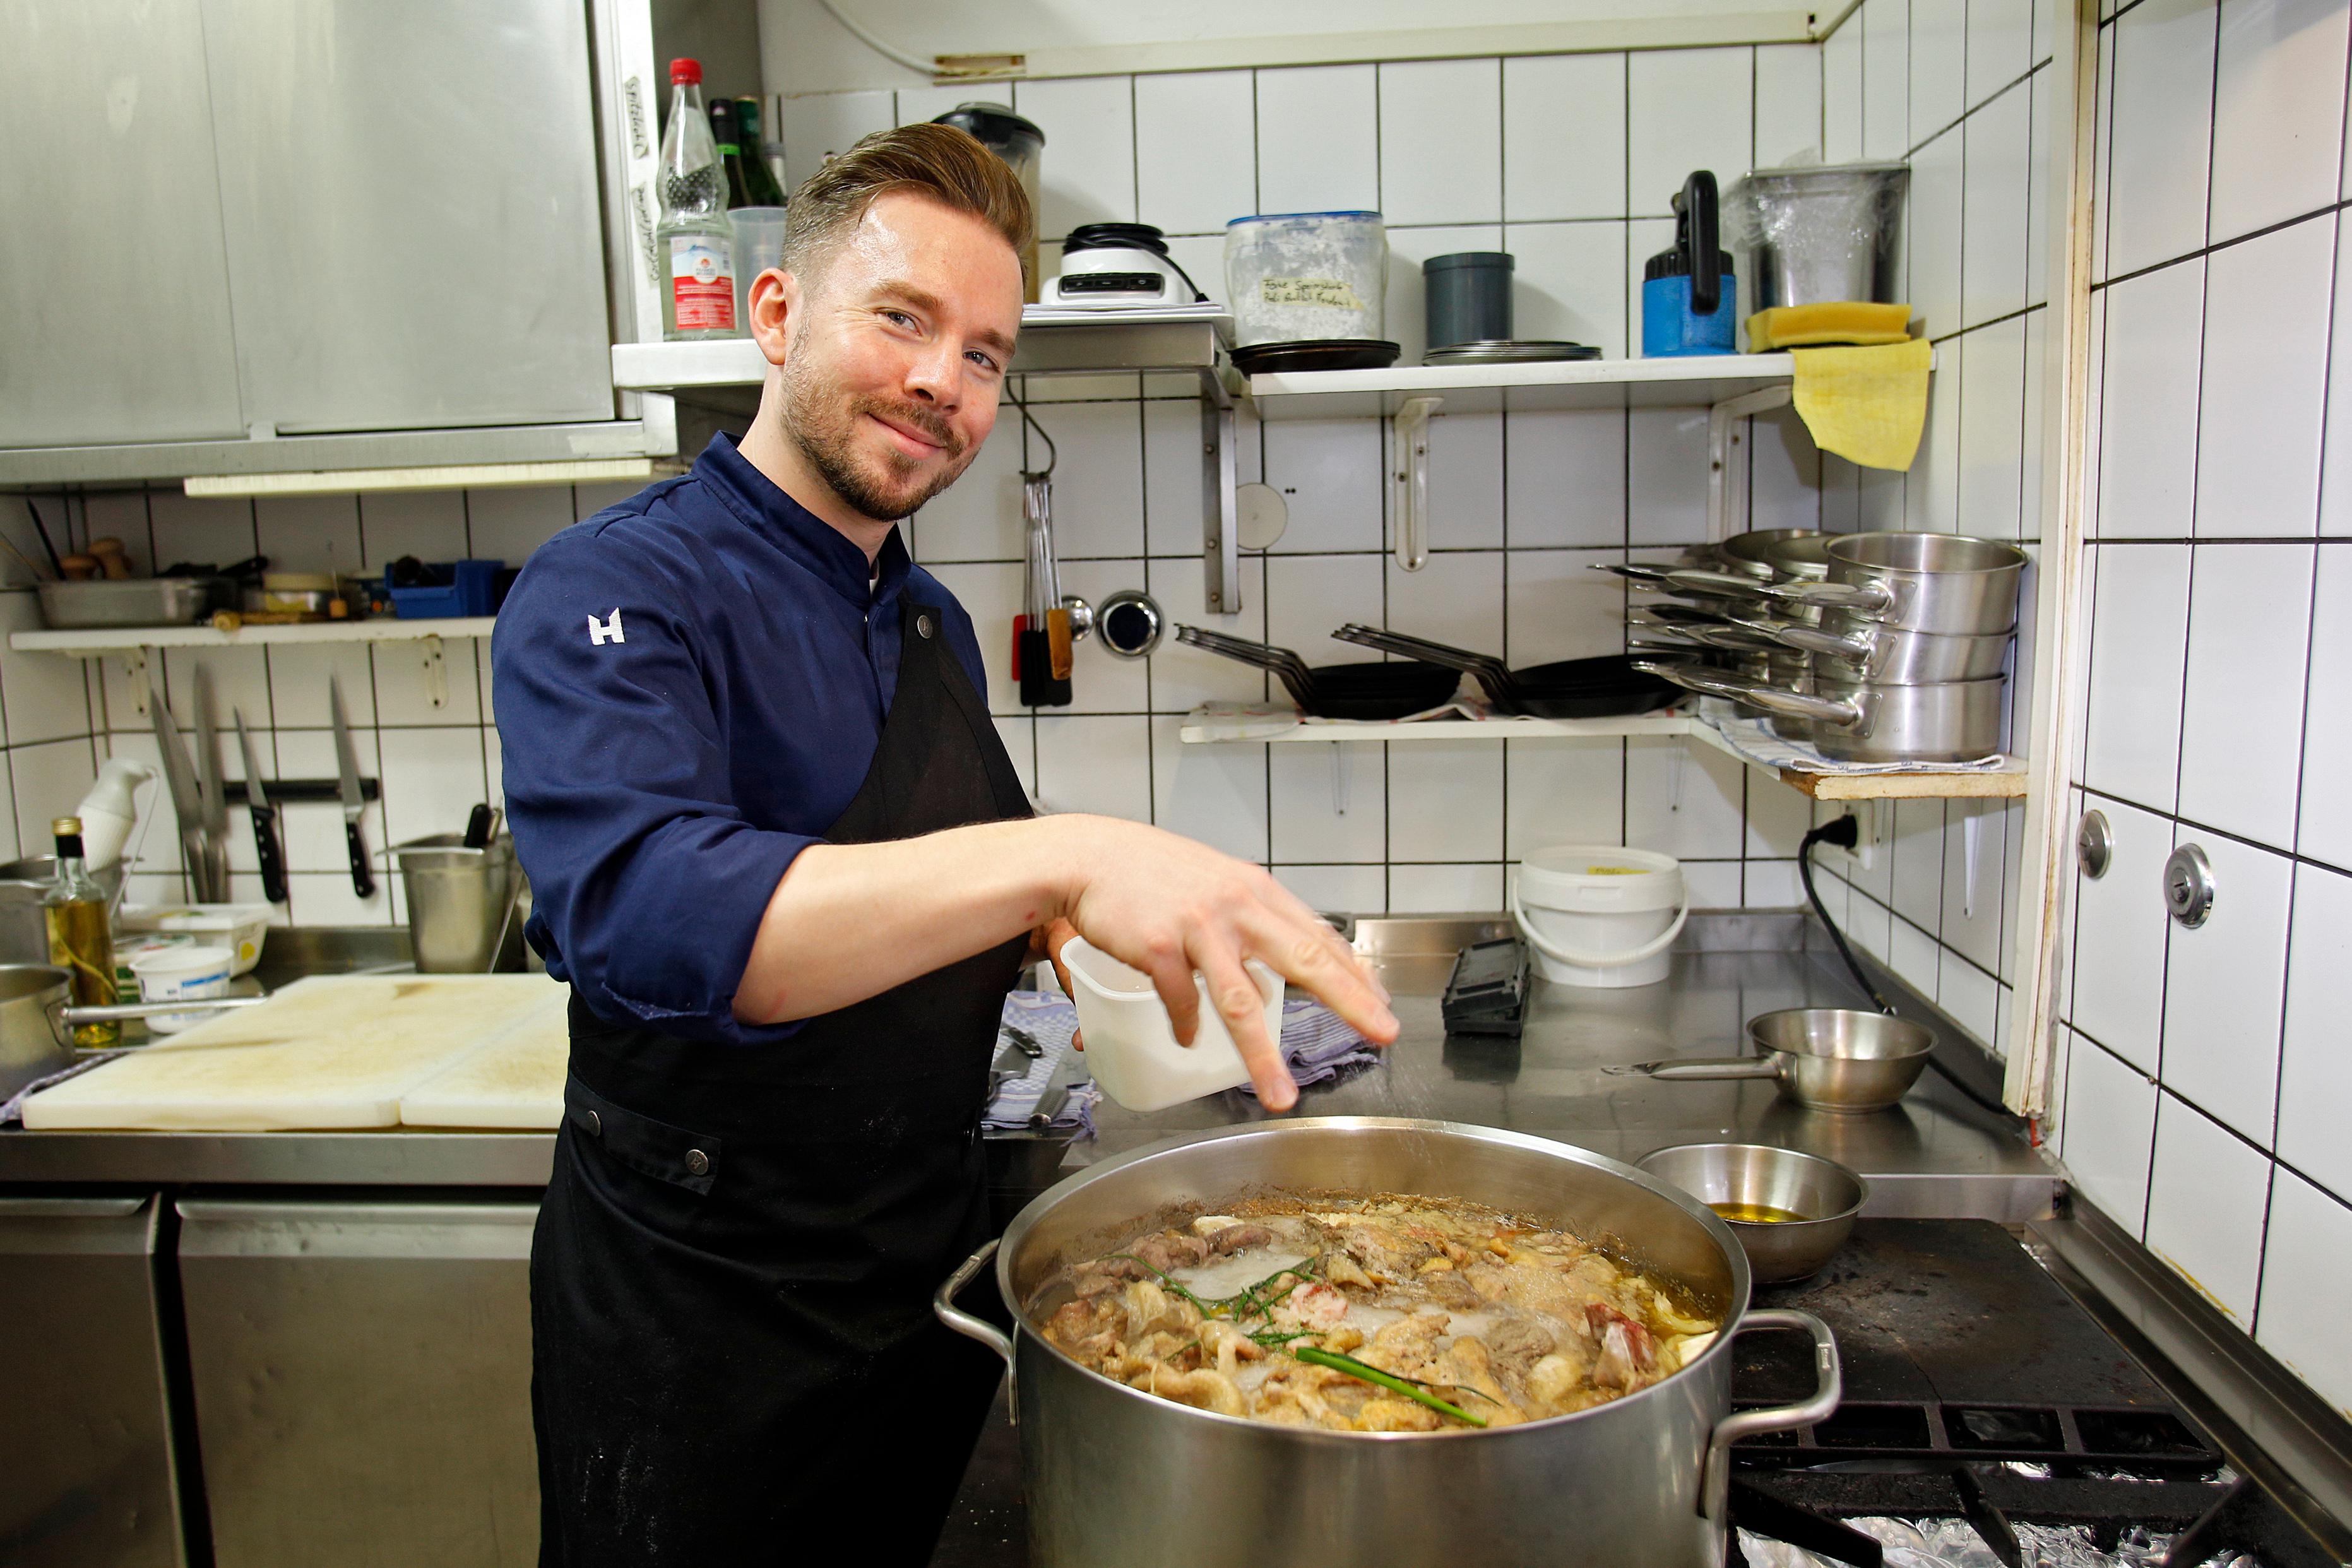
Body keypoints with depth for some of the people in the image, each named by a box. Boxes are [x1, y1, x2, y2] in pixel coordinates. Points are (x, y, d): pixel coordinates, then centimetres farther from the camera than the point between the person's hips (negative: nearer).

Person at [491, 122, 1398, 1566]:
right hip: (700, 1317, -6)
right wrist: (1058, 859, -46)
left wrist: (1054, 927, -5)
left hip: (933, 1266, 7)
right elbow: (649, 919, -36)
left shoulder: (936, 625, 6)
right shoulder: (614, 594, -18)